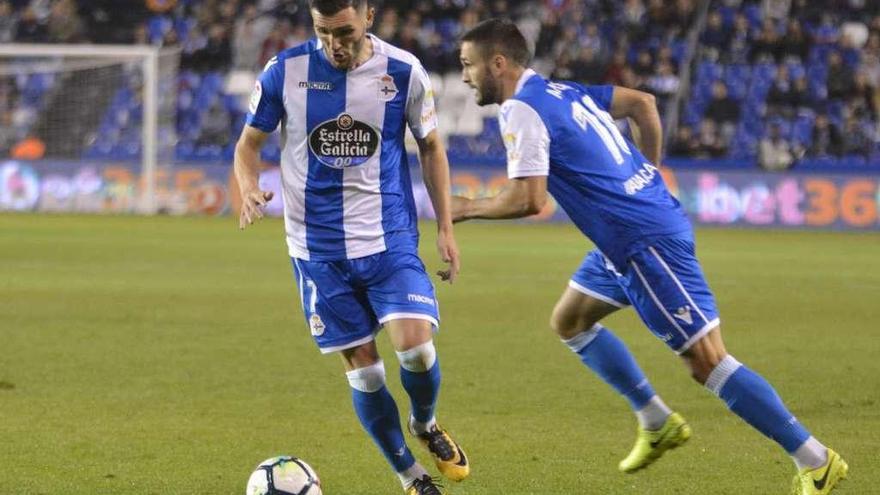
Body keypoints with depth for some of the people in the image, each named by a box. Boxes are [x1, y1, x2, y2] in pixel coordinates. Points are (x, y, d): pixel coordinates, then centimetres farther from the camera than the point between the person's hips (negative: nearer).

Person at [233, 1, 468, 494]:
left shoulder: (403, 71, -5)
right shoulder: (286, 70, -6)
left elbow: (431, 146, 8)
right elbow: (250, 142, 5)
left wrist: (446, 227, 5)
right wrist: (250, 189, -17)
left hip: (390, 239, 0)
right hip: (319, 249, 0)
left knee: (416, 346, -18)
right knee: (362, 367, 0)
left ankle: (426, 425, 16)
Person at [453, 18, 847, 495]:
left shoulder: (522, 111, -15)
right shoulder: (561, 91, 13)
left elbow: (527, 199, -23)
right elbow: (642, 103, 21)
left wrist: (468, 208, -5)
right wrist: (649, 174, 25)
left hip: (646, 242, -10)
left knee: (707, 361, -9)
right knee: (569, 321, 22)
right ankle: (658, 423, 27)